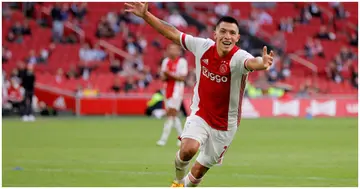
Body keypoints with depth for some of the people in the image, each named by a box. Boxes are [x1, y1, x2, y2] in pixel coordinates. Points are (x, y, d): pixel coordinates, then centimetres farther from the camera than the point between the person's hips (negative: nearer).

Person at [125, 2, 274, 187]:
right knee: (189, 148, -27)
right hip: (200, 115, 1)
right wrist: (145, 15, -2)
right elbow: (173, 33, 0)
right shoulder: (203, 46, -12)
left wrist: (261, 64, -74)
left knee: (199, 171, 9)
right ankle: (178, 180, 6)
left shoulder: (238, 57, -24)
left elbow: (250, 62, -49)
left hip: (224, 125, -1)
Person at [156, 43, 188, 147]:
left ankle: (164, 139, -15)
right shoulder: (166, 61, 12)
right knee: (173, 115, 9)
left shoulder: (182, 62, -7)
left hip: (177, 90, -7)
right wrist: (165, 75, -9)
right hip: (168, 90, 7)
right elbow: (163, 77, 13)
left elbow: (182, 78, -12)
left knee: (171, 114, -12)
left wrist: (171, 74, -22)